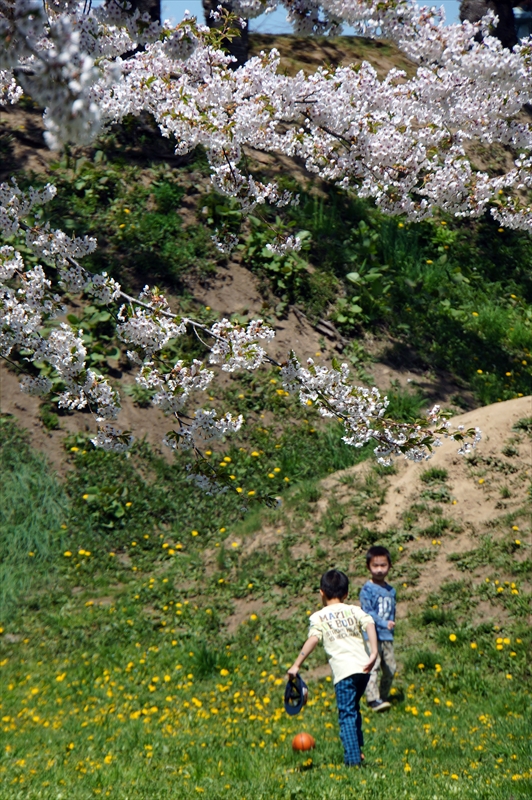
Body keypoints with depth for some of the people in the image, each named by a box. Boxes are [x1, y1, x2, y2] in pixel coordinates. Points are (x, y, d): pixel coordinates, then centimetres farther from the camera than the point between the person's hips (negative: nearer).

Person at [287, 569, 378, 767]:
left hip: (344, 671, -4)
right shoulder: (354, 610, 16)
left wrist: (296, 665, -11)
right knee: (353, 708, 24)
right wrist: (374, 653, -10)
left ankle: (353, 759, -6)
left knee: (347, 715, 0)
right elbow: (370, 625, -3)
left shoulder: (318, 617, 6)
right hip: (363, 667, 4)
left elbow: (313, 640, -10)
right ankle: (358, 749, 28)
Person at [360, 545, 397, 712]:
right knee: (372, 667, -15)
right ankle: (373, 699, -16)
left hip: (387, 636, 7)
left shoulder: (391, 591, 14)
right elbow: (367, 612, -14)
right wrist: (384, 623, -20)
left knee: (390, 669, 9)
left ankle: (383, 696, 23)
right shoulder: (367, 589, -7)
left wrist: (391, 625, 5)